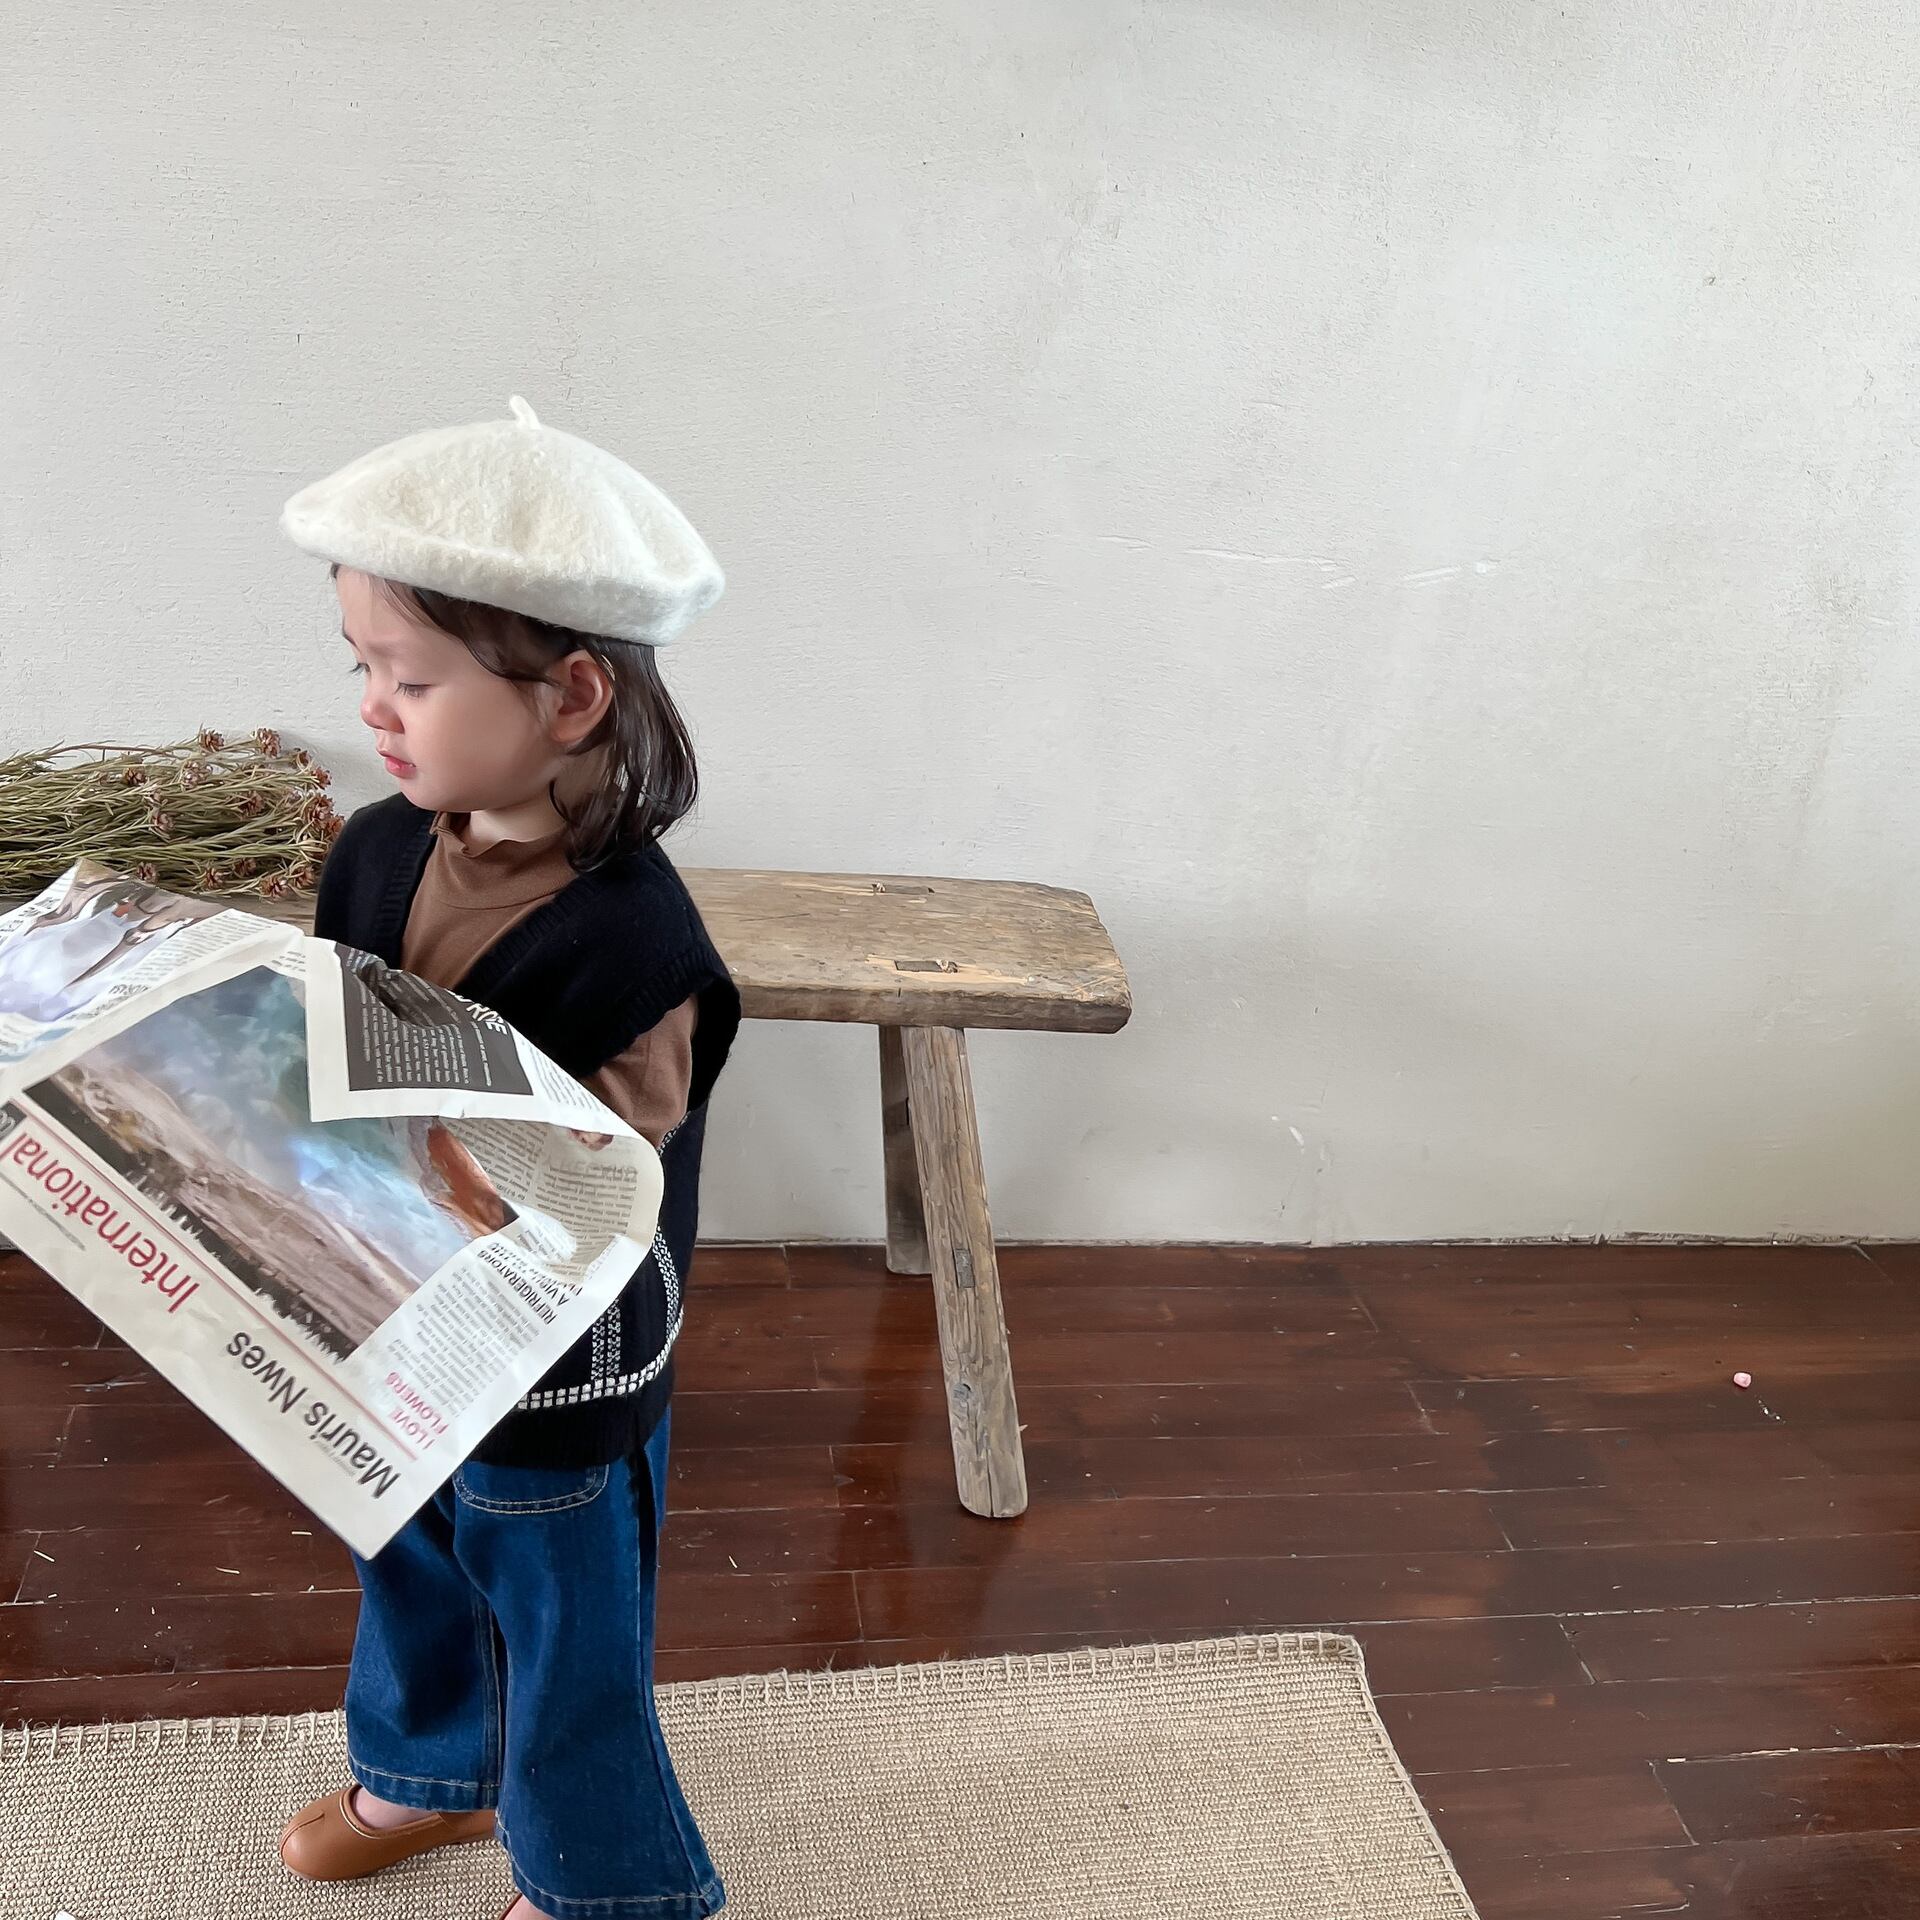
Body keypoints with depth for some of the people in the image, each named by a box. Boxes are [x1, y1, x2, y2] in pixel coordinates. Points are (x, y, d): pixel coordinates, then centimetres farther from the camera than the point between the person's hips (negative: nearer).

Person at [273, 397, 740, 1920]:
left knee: (564, 1651, 17)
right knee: (408, 1581, 31)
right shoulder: (378, 852, -8)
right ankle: (430, 1775, 62)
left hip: (557, 1395, -7)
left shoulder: (630, 948, -30)